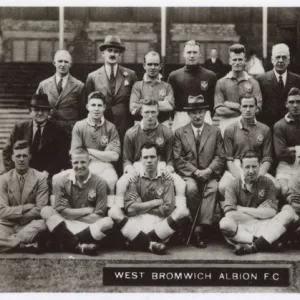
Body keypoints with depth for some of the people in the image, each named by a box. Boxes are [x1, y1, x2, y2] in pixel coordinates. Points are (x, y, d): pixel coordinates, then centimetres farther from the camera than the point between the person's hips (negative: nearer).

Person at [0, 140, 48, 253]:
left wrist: (15, 215, -8)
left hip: (30, 225, -1)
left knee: (42, 224, -36)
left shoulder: (40, 178, -2)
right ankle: (27, 244, -23)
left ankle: (10, 242, -23)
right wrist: (27, 207, -12)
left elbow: (40, 210, -8)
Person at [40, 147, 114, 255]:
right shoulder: (62, 183, 1)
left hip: (91, 228, -1)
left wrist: (71, 215, -9)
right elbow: (62, 212, -6)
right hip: (64, 226, 1)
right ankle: (77, 245, -28)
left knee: (108, 222, -31)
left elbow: (97, 217, -6)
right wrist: (88, 210, -8)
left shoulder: (100, 183, -2)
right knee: (46, 210, -23)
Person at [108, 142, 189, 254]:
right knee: (113, 211, -24)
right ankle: (150, 244, -31)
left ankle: (141, 242, -23)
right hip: (136, 225, 0)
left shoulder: (166, 180, 10)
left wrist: (140, 207, 0)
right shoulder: (135, 180, 9)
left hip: (160, 225, 0)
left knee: (183, 210, -25)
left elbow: (167, 210, -4)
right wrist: (156, 202, -3)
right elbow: (130, 208, -6)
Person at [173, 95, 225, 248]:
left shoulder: (215, 131, 13)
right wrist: (195, 171, -12)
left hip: (209, 174, 1)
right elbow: (178, 159, 1)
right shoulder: (179, 133, 10)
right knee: (191, 188, -33)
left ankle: (203, 226, -33)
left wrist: (208, 170, -14)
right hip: (188, 174, 0)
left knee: (213, 188, -33)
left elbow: (220, 157, 5)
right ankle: (197, 227, -20)